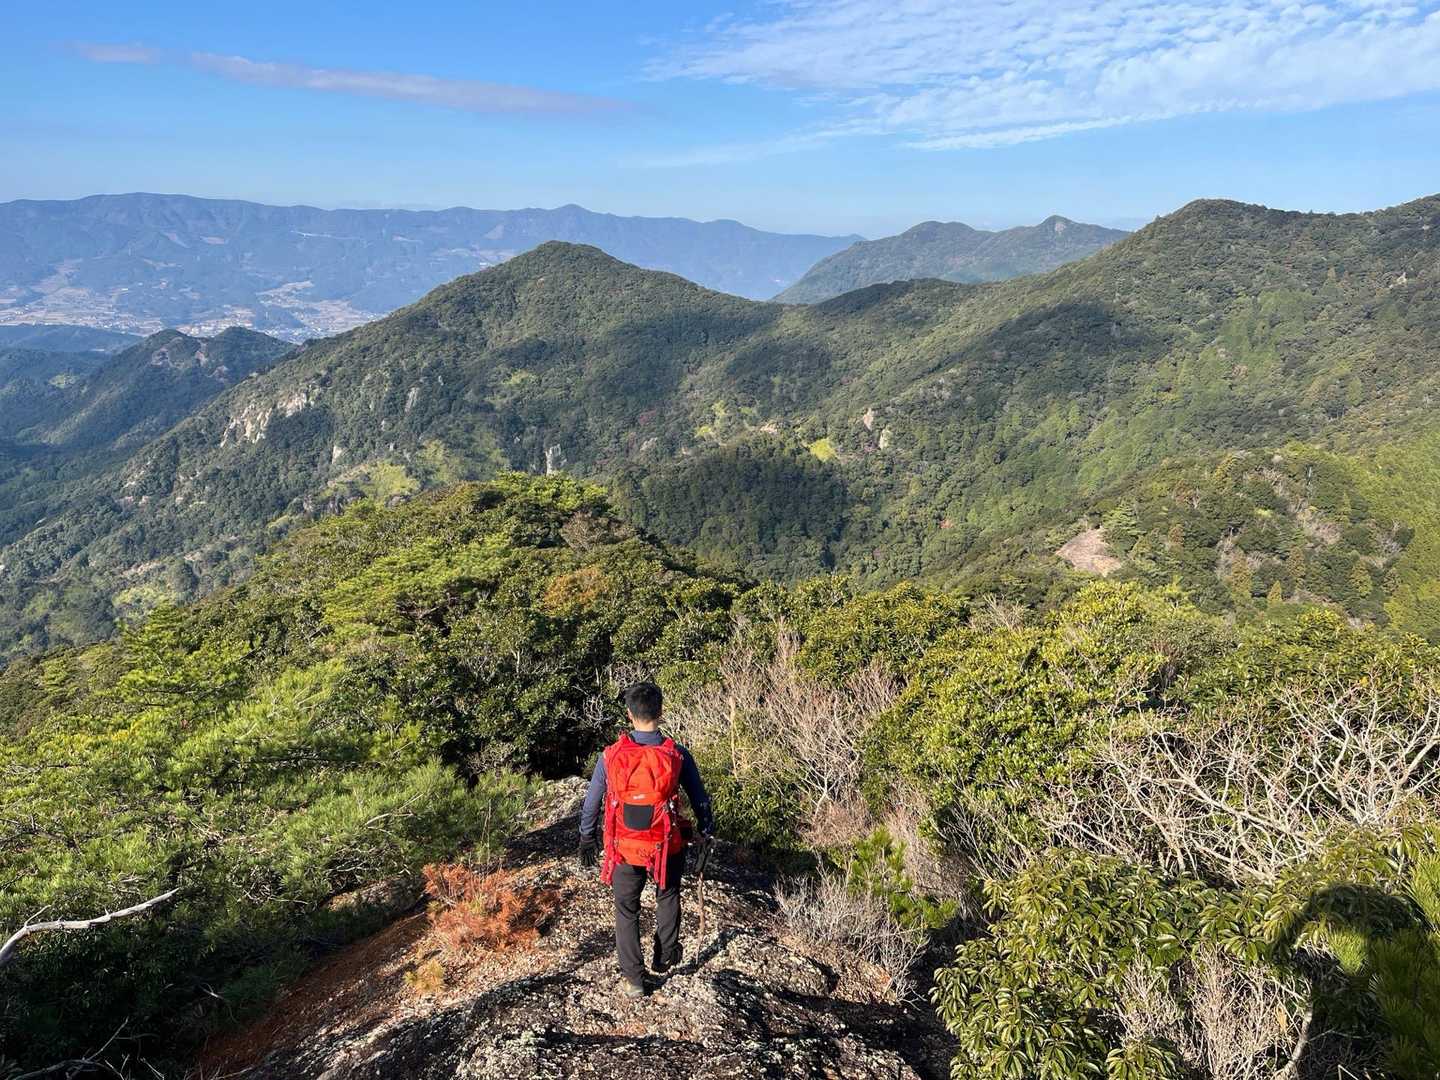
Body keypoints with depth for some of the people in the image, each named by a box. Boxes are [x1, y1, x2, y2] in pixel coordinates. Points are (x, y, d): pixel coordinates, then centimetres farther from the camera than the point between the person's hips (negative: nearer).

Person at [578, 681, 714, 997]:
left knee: (627, 911, 18)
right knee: (668, 898, 27)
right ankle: (664, 959, 39)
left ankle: (633, 979, 23)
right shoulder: (677, 755, -14)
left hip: (625, 849, 0)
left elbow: (592, 802, -1)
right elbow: (700, 798, -1)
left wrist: (587, 839, 14)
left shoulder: (611, 756, -13)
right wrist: (706, 832, 17)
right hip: (667, 848, 0)